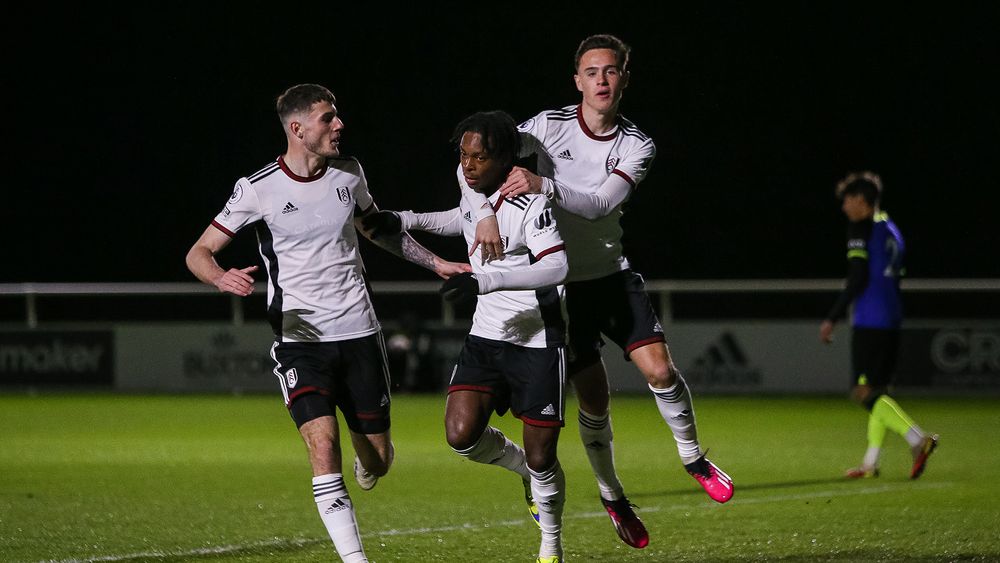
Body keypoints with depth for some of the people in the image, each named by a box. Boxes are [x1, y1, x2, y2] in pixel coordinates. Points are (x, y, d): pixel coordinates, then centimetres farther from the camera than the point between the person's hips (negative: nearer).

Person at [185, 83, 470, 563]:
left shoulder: (348, 173, 4)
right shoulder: (258, 189, -8)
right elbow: (199, 253, -5)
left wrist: (435, 262, 23)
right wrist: (222, 278, -27)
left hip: (358, 330, 4)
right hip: (299, 339, -4)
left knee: (377, 459, 6)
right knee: (324, 445, -21)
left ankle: (365, 469, 43)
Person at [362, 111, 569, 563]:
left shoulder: (530, 203, -21)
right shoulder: (470, 183, 3)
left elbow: (557, 266, -33)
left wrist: (485, 281, -41)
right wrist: (407, 220, 15)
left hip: (537, 342, -6)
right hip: (486, 335, 6)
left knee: (540, 458, -1)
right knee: (462, 435, -14)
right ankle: (522, 465, 18)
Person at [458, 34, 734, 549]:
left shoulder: (637, 146, -4)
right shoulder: (549, 126, -10)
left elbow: (599, 204, -20)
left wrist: (544, 185, -35)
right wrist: (484, 213, -30)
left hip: (612, 274, 2)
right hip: (559, 280, -2)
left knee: (658, 369, -14)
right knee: (594, 399, -2)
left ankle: (693, 457, 12)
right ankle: (612, 497, 19)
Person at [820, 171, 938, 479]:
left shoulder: (862, 227, -8)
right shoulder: (890, 228, 18)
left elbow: (857, 279, -15)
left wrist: (832, 318, -11)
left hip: (869, 322, -9)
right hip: (892, 320, 9)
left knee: (865, 391, -10)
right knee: (879, 390, 12)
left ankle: (918, 439, -24)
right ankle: (871, 462, 13)